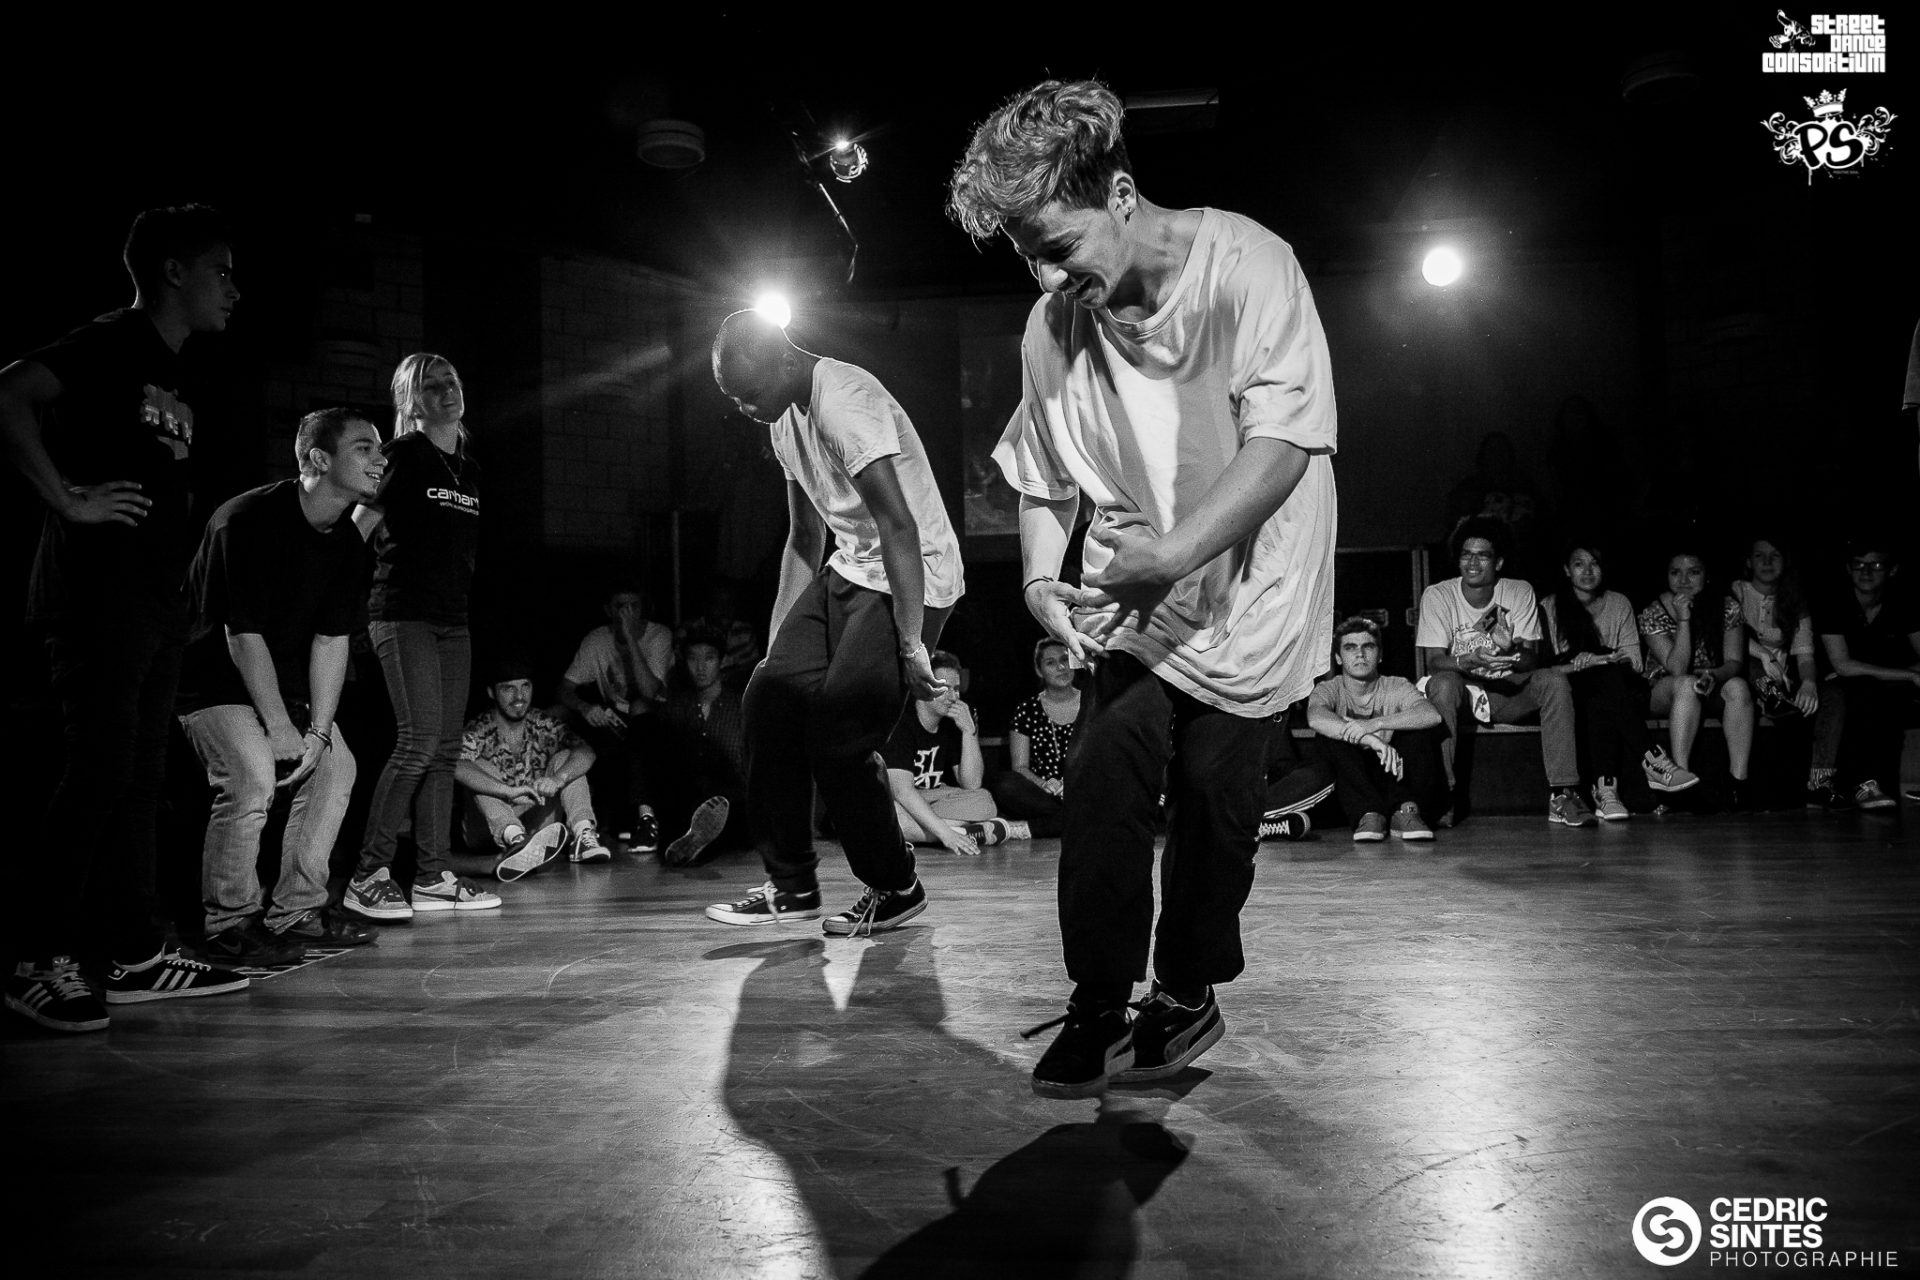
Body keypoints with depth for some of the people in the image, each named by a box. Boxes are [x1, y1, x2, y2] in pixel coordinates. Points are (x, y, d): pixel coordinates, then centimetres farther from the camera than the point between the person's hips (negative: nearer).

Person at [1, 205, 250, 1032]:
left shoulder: (177, 378, 19)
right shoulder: (112, 342, -7)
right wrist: (67, 498, -20)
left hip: (154, 598, 9)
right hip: (96, 590, -9)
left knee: (141, 777, 9)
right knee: (98, 771, -9)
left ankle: (136, 955, 15)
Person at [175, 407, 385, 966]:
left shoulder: (349, 542, -1)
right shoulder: (247, 520, -24)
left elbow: (332, 638, -3)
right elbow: (243, 633, -23)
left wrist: (317, 730, -10)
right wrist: (279, 726, -21)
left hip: (283, 680, 8)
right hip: (216, 677, -8)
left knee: (336, 766, 2)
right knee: (252, 778, -23)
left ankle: (295, 912, 12)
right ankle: (230, 927, -6)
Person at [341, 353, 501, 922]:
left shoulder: (469, 465, 16)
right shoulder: (404, 454, -3)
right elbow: (354, 532, -3)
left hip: (453, 618, 7)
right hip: (402, 614, -7)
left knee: (446, 748, 4)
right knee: (420, 737, -16)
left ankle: (433, 877, 8)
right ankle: (368, 876, -9)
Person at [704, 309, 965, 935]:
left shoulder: (845, 402, -21)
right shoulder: (787, 420, 10)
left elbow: (898, 526, -26)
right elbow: (804, 539, 17)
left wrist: (912, 643, -28)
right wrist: (780, 644, 15)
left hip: (913, 580, -9)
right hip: (848, 572, 9)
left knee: (836, 732, -13)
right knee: (771, 698, -2)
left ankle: (896, 887, 8)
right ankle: (792, 884, 8)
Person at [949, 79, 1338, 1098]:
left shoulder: (1246, 266, -19)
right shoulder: (1053, 325, -7)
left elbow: (1283, 443, -25)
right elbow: (1043, 479, 3)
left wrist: (1175, 552, -35)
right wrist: (1039, 578, -14)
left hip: (1248, 586, -3)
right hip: (1138, 595, 3)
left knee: (1212, 791, 1)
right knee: (1102, 778, -9)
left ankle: (1185, 994, 24)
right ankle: (1099, 1005, 7)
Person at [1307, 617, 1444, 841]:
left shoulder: (1396, 687, 0)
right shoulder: (1329, 689, -3)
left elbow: (1433, 714, -23)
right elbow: (1316, 718, -30)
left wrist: (1375, 724, -37)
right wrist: (1371, 740, -44)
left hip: (1392, 778, 1)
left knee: (1421, 726, -19)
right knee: (1331, 734, -26)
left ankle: (1405, 811, -27)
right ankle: (1368, 814, -35)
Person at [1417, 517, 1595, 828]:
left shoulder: (1519, 593, -3)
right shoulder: (1436, 596, -8)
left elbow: (1531, 659, -9)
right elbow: (1434, 661, -15)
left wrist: (1510, 650, -34)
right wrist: (1471, 661, -36)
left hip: (1508, 692, 2)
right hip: (1461, 692, -2)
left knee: (1554, 681, -25)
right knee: (1443, 683, -35)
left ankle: (1562, 794, -23)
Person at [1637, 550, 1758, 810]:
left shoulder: (1727, 608, -2)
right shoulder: (1652, 615, -9)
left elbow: (1735, 663, -9)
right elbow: (1677, 669, -19)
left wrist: (1714, 675, -32)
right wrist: (1683, 619, -27)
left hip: (1713, 693, 2)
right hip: (1665, 694, -2)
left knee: (1738, 686, -31)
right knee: (1687, 684, -36)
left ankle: (1739, 782, -36)